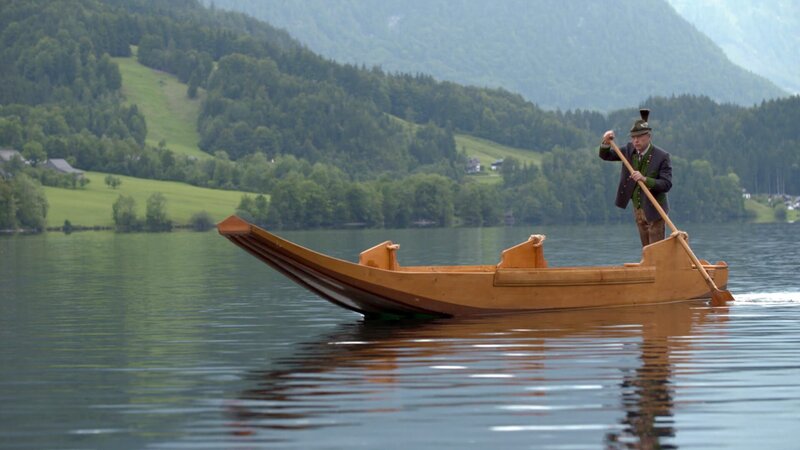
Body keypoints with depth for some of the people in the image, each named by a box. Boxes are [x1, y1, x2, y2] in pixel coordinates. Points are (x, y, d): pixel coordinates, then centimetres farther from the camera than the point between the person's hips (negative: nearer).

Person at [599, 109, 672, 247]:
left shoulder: (662, 156, -17)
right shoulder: (630, 150, 0)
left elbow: (666, 184, -21)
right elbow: (606, 156, 6)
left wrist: (645, 179, -35)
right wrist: (606, 143, -15)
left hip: (653, 210, -6)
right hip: (638, 209, 6)